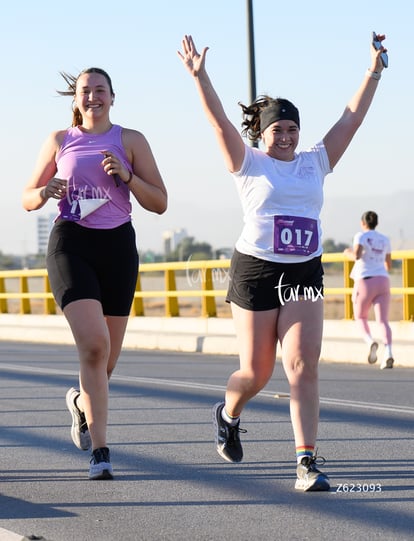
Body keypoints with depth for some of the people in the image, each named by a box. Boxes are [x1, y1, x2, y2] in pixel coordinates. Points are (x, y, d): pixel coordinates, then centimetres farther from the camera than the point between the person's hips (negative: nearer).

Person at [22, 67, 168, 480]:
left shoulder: (130, 140, 7)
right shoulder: (59, 141, 10)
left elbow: (159, 203, 4)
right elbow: (27, 199, 15)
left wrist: (127, 175, -12)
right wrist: (45, 191, -8)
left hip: (117, 245, 2)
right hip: (70, 244, -2)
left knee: (107, 353, 7)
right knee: (94, 344, -19)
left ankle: (82, 402, 42)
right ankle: (99, 450, -16)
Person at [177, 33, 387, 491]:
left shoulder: (315, 162, 10)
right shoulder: (249, 163, 1)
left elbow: (350, 119, 9)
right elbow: (220, 122, -10)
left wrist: (373, 72, 4)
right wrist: (198, 76, -20)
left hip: (304, 275, 2)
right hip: (255, 270, -2)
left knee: (303, 367, -11)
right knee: (256, 372, 5)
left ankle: (307, 463, -15)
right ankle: (227, 414, 40)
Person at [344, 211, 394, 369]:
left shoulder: (361, 236, 0)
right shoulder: (384, 240, 16)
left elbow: (356, 255, -17)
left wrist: (349, 253, 5)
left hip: (365, 282, -3)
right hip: (382, 280, 3)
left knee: (360, 317, 14)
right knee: (382, 321, -6)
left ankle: (370, 342, -16)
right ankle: (388, 352, -28)